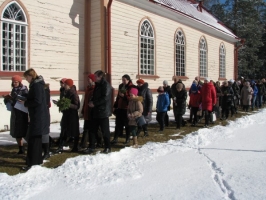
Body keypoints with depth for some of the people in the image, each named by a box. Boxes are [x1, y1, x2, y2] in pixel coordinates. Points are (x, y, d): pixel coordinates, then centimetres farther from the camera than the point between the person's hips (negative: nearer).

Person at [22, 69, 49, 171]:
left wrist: (25, 103, -11)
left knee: (33, 139, -7)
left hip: (38, 116, -10)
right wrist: (26, 101, 7)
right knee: (36, 138, 16)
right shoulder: (37, 84, 15)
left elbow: (37, 101, -22)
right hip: (38, 115, 10)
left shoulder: (36, 85, -15)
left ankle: (32, 162, -3)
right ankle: (37, 160, 25)